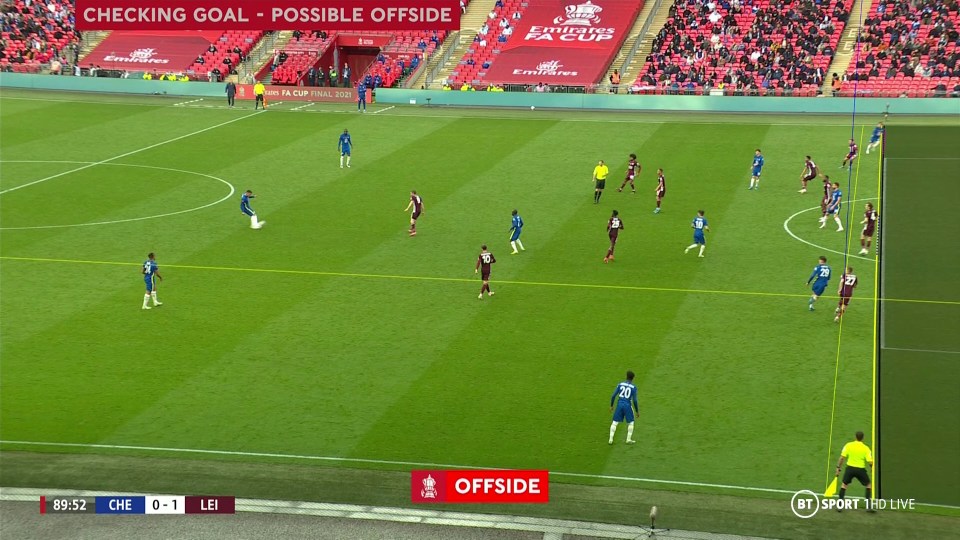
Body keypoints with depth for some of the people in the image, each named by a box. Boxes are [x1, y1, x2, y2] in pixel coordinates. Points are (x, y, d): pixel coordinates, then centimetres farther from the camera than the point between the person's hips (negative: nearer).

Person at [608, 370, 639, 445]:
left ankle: (610, 439, 4)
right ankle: (629, 439, 15)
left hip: (619, 405, 2)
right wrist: (637, 411, 5)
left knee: (615, 422, 9)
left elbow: (613, 396, 1)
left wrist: (611, 406, 13)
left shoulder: (620, 384, 3)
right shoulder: (633, 387, -4)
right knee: (630, 422, 17)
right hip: (628, 405, -2)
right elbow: (634, 400, -6)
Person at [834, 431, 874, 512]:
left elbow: (842, 457, -6)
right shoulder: (866, 448, -4)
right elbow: (870, 462, -9)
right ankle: (868, 506, 12)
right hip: (861, 469, -1)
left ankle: (840, 506, 8)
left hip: (850, 468, 1)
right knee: (868, 485, 19)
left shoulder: (848, 445, -2)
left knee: (844, 485, 16)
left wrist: (838, 468, 2)